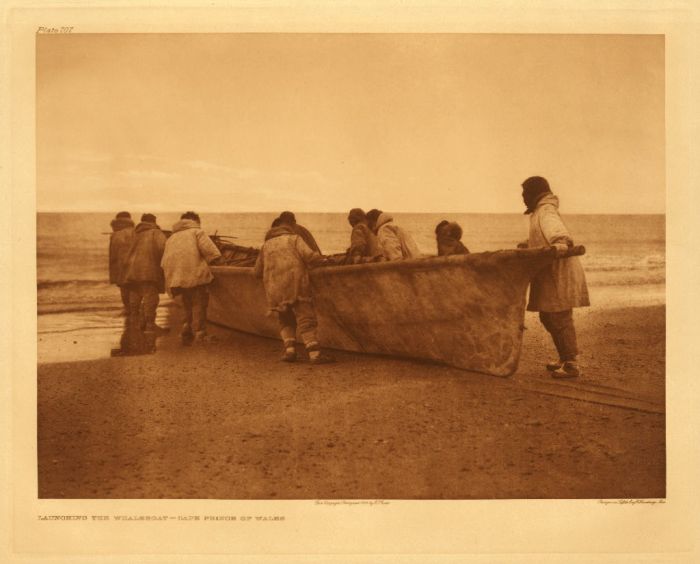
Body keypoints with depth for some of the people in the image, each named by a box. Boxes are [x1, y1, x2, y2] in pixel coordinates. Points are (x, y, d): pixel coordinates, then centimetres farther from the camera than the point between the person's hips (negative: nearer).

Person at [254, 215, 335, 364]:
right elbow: (308, 255, -9)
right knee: (306, 319, -5)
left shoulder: (266, 245, 22)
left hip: (274, 290, 4)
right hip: (296, 285, -4)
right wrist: (323, 261, 8)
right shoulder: (294, 238, 9)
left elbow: (258, 271, 24)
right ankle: (315, 353, -14)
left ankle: (289, 349, 3)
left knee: (286, 320, 20)